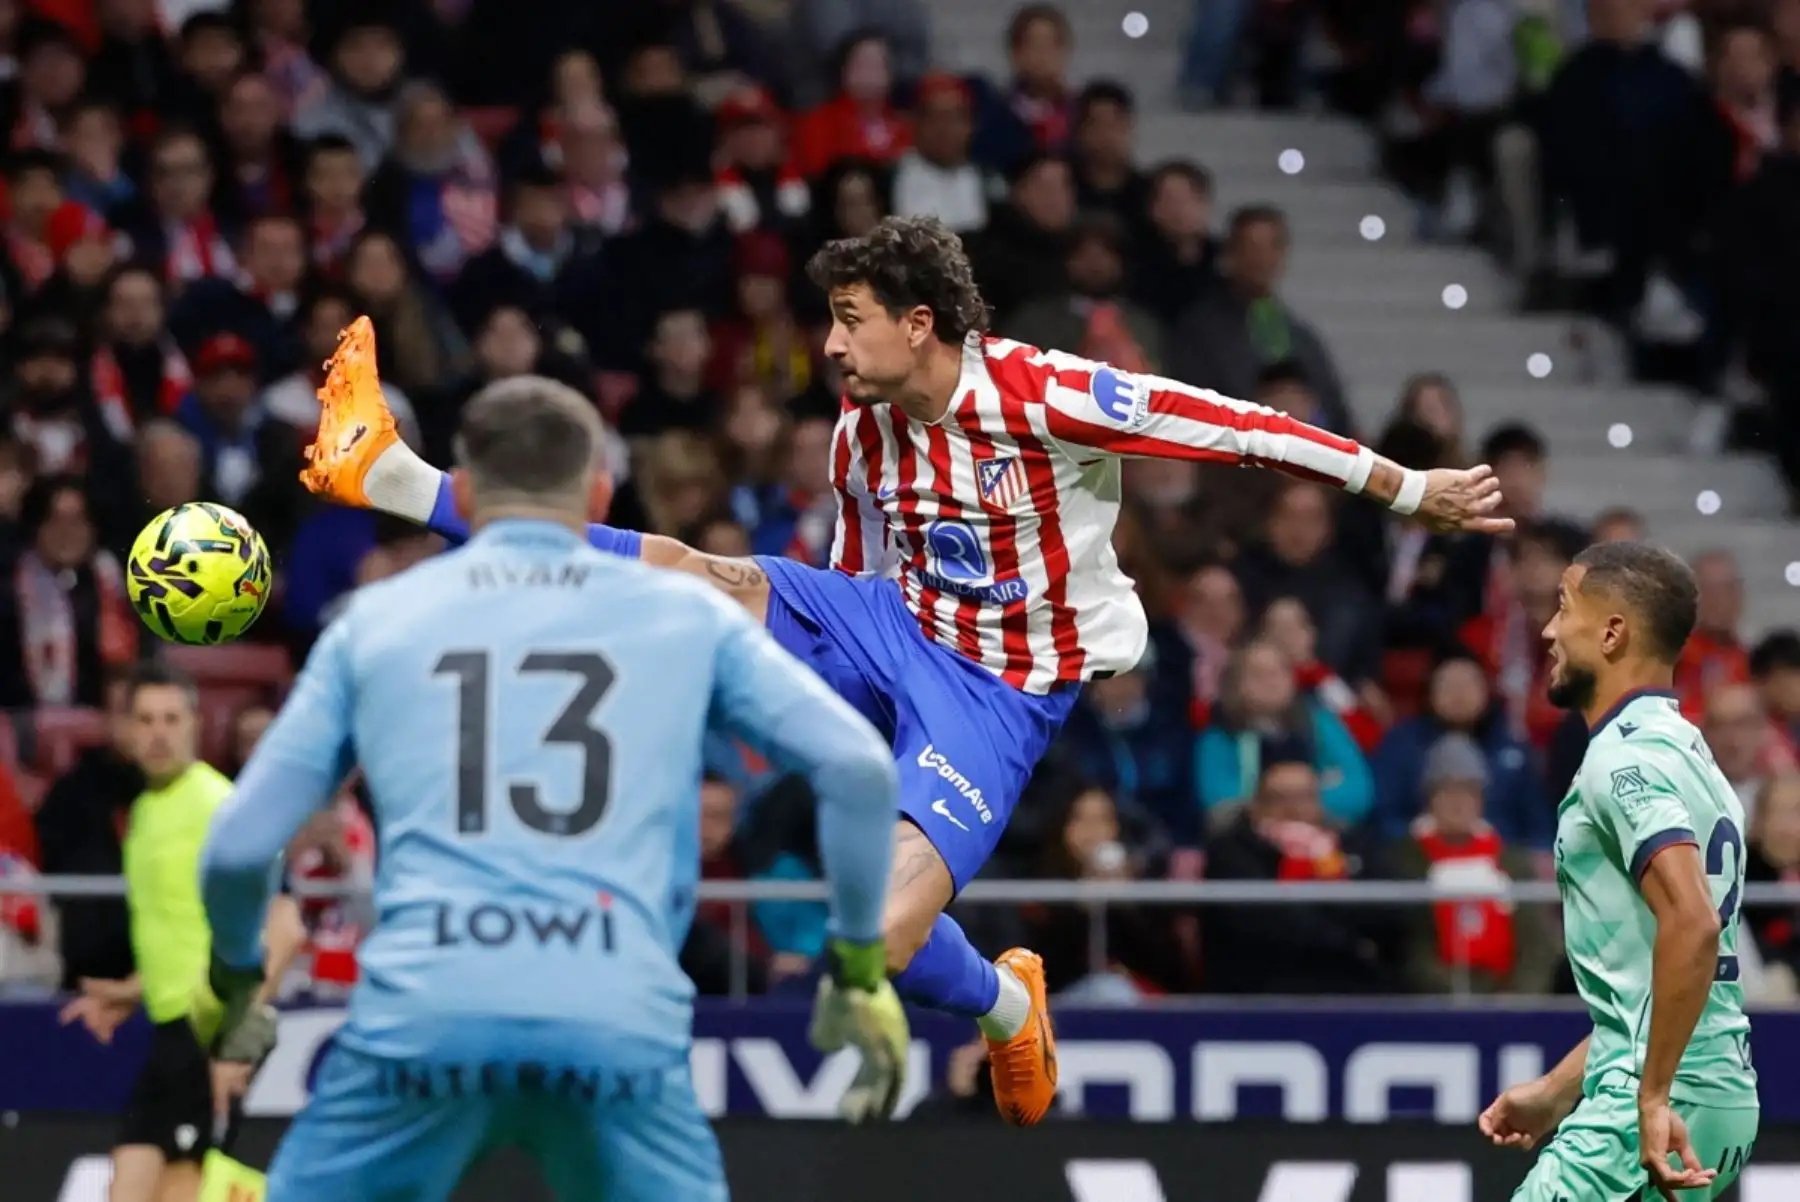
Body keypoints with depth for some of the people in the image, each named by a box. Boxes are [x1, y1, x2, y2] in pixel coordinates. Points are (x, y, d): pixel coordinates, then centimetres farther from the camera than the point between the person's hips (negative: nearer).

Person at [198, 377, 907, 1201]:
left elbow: (241, 844, 16)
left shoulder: (377, 618, 18)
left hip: (421, 1015, 0)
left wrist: (233, 975, 36)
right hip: (617, 1023, 0)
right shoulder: (684, 613, 17)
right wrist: (861, 970, 17)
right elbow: (857, 768, 6)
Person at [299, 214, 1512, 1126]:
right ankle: (390, 475, -15)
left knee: (890, 935, -26)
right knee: (696, 576, -16)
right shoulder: (861, 433, 3)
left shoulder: (1043, 394, -19)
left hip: (998, 697, -6)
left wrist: (1412, 489, -15)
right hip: (898, 633, 6)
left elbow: (1247, 430, -17)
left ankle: (1006, 1006, 9)